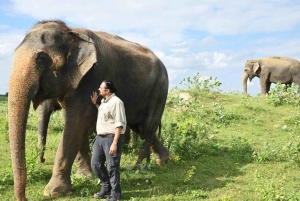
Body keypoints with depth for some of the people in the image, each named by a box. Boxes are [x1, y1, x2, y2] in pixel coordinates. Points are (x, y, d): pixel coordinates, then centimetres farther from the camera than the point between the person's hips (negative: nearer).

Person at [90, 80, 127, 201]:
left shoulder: (116, 102, -14)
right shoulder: (103, 101, 15)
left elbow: (119, 124, -18)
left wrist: (115, 143, -22)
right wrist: (95, 104, 25)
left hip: (111, 138, -9)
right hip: (100, 137, 9)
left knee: (112, 167, -1)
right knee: (95, 164, 13)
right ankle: (106, 187, 30)